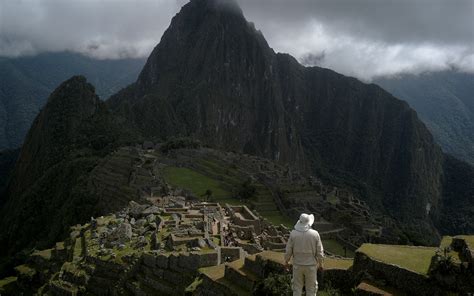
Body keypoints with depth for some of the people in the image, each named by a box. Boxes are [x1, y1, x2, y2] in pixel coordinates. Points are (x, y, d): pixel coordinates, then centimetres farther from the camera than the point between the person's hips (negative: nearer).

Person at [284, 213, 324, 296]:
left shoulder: (293, 233, -12)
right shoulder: (315, 234, -14)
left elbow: (288, 250, -5)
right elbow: (319, 252, -8)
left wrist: (286, 262, 11)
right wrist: (321, 264, 6)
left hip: (297, 265, 1)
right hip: (311, 266, -1)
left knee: (297, 288, 14)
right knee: (311, 289, 13)